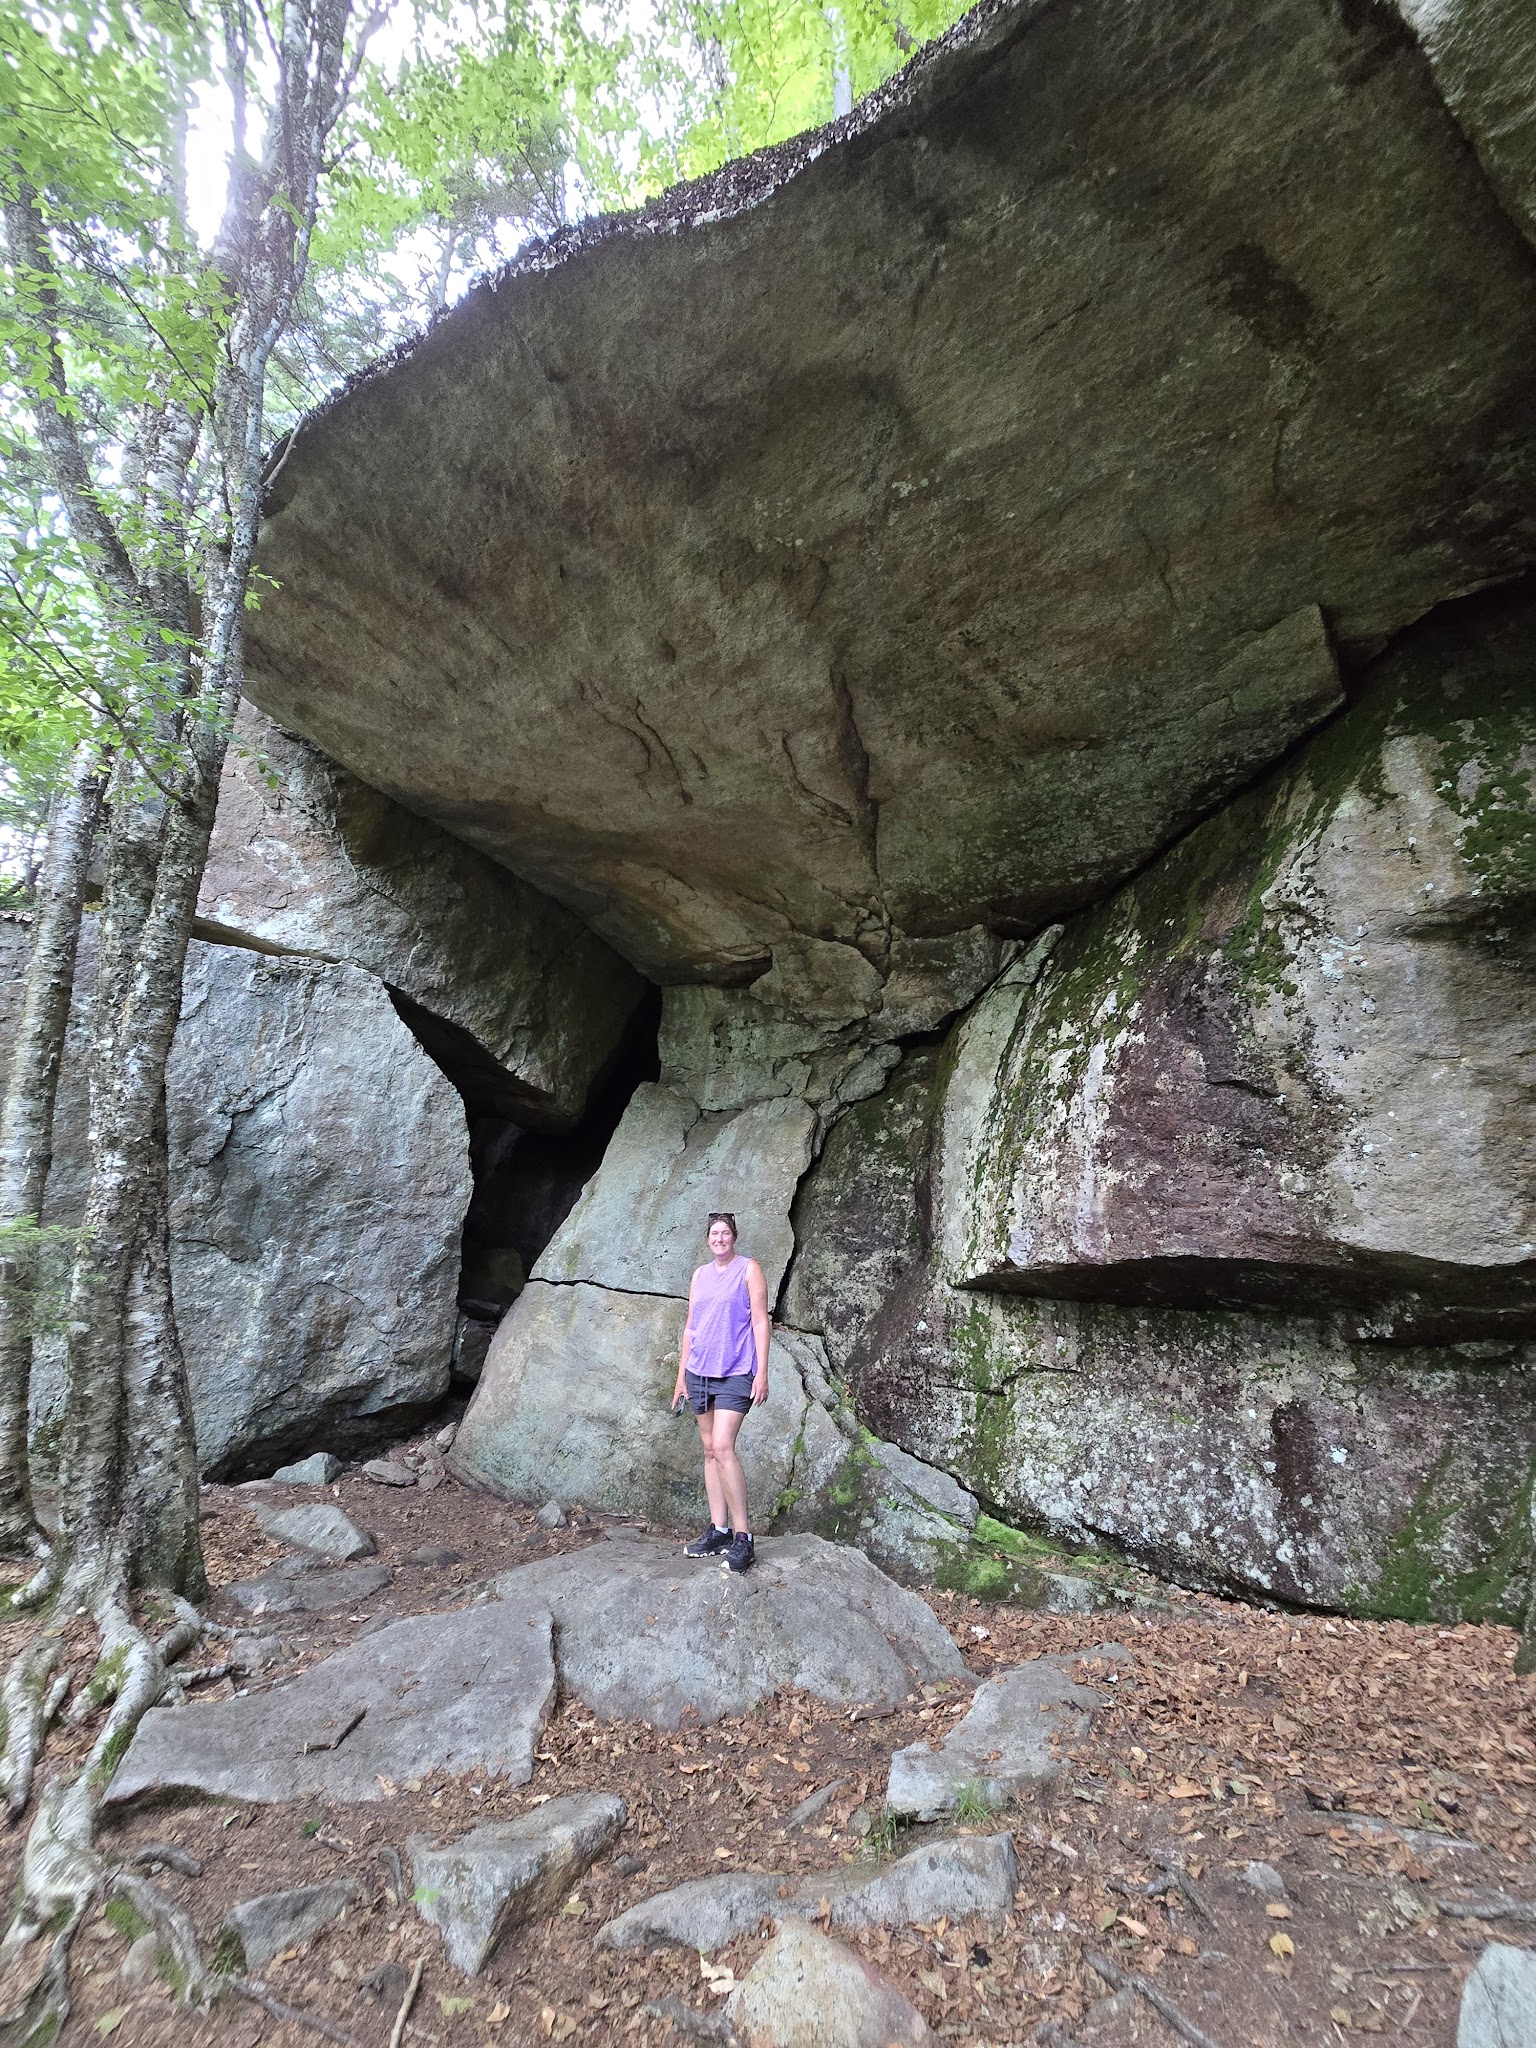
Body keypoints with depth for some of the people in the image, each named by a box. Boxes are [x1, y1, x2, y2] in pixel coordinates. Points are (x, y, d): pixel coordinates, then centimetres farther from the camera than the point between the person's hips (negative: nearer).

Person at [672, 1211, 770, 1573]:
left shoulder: (748, 1269, -2)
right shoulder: (700, 1275, 13)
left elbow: (760, 1321, -6)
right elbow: (690, 1326, 16)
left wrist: (762, 1372, -12)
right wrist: (681, 1375, 15)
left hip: (735, 1372, -6)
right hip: (700, 1372, 6)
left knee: (722, 1447, -15)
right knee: (709, 1450, 8)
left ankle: (743, 1536, -8)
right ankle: (718, 1531, 17)